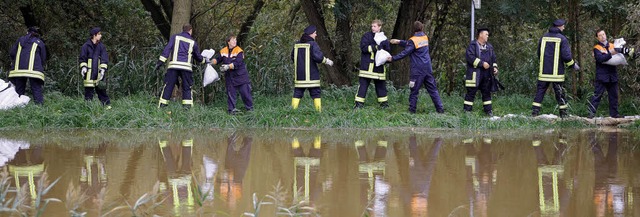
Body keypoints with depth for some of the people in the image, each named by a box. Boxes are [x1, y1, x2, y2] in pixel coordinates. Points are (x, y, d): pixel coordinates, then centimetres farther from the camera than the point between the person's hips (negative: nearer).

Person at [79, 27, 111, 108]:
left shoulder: (101, 46, 8)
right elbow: (82, 58, 5)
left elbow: (104, 59, 5)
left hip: (98, 73, 2)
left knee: (101, 89, 1)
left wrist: (103, 69, -8)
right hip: (89, 73, -2)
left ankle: (106, 104, 2)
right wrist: (83, 67, -10)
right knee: (89, 90, 0)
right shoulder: (86, 46, 2)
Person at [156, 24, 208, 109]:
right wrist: (205, 60, 46)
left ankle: (162, 105, 1)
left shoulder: (175, 37, 11)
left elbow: (167, 49, 0)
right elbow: (198, 57, 26)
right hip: (186, 67, 0)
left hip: (173, 66, 0)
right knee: (187, 88, 8)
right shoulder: (193, 42, 15)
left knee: (168, 86, 3)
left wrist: (161, 61, -4)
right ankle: (187, 106, -3)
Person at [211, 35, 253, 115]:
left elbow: (237, 63, -20)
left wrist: (228, 66, -30)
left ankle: (250, 108, 11)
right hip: (230, 77, 3)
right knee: (230, 93, 4)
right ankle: (231, 109, 11)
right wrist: (212, 61, -8)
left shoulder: (239, 51, -9)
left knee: (245, 92, 0)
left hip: (241, 76, -3)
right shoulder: (223, 51, 4)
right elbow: (218, 60, 11)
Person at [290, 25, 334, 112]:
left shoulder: (297, 44, 7)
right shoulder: (312, 44, -10)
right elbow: (318, 56, -20)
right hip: (311, 75, -4)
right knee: (315, 93, 3)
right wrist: (326, 61, -4)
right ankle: (319, 111, 1)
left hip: (299, 75, 4)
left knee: (297, 93, 6)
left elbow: (293, 57, 15)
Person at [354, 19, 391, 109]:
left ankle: (383, 102, 22)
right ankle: (359, 103, -4)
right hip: (367, 65, -3)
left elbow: (388, 50, 8)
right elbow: (363, 47, -12)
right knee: (363, 84, -5)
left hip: (379, 65, 3)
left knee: (380, 84, 11)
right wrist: (375, 47, -19)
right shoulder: (367, 36, 0)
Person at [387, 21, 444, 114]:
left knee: (414, 90, 1)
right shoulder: (425, 37, 10)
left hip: (418, 71, -6)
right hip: (428, 69, 6)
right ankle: (440, 108, 3)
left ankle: (412, 109, 3)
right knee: (433, 89, 7)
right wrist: (399, 42, 19)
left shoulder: (413, 40, -11)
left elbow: (405, 53, -14)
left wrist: (392, 58, -7)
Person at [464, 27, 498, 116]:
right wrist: (482, 63, -19)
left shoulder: (489, 47, 18)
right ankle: (467, 110, -2)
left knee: (487, 92, 11)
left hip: (486, 74, 6)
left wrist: (495, 67, 5)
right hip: (475, 73, -6)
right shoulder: (473, 45, -4)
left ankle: (488, 110, 17)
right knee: (471, 92, -5)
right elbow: (470, 57, -16)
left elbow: (493, 58, 23)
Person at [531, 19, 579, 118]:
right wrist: (573, 65, 4)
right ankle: (563, 113, 9)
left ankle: (535, 112, -1)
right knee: (559, 92, 5)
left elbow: (539, 53, 15)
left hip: (544, 72, 3)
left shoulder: (544, 37, 6)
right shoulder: (562, 39, -8)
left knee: (540, 91, 6)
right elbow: (566, 55, -12)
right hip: (557, 72, -3)